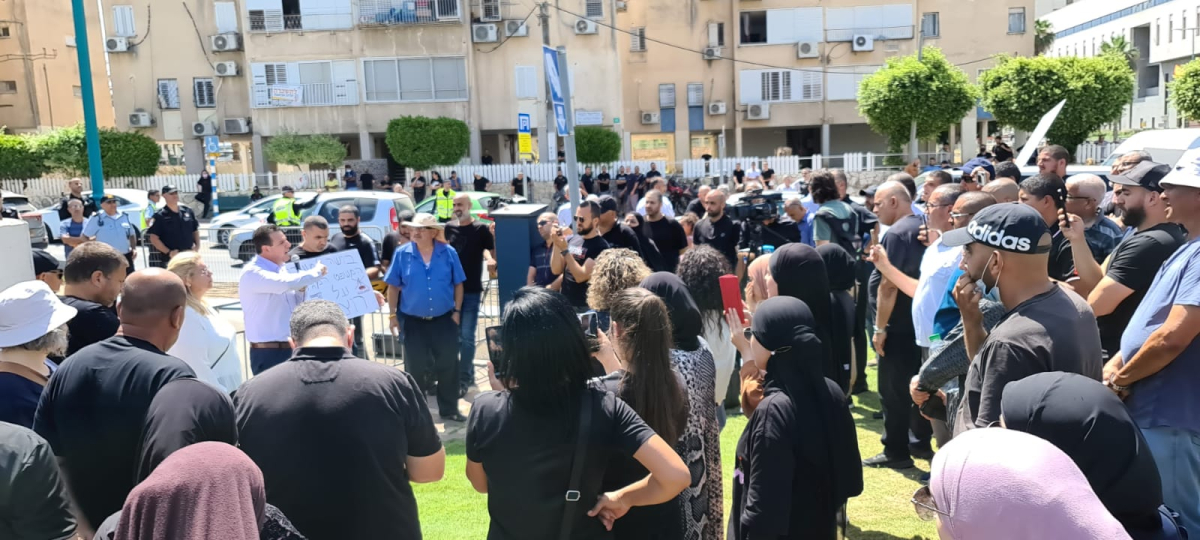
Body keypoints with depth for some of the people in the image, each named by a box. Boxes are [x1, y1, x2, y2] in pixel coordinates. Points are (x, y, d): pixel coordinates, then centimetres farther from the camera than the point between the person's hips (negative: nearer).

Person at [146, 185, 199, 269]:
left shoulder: (187, 211, 8)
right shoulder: (160, 215, -6)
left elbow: (195, 230, 17)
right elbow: (154, 238, -9)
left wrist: (197, 245, 0)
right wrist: (168, 252, -18)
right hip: (169, 259, -5)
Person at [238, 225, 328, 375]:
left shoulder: (282, 268, 10)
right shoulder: (252, 273, -15)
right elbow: (285, 283, -34)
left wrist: (301, 290, -2)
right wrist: (317, 271, -18)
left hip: (291, 349, 8)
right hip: (268, 353, -8)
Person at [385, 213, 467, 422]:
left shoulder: (449, 253, -3)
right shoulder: (402, 254, -4)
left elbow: (458, 284, 2)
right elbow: (393, 287, 1)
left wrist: (457, 311, -2)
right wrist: (393, 314, -1)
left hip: (444, 319, 0)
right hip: (413, 320, 0)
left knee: (448, 365, 4)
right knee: (415, 367, 9)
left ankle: (449, 409, 19)